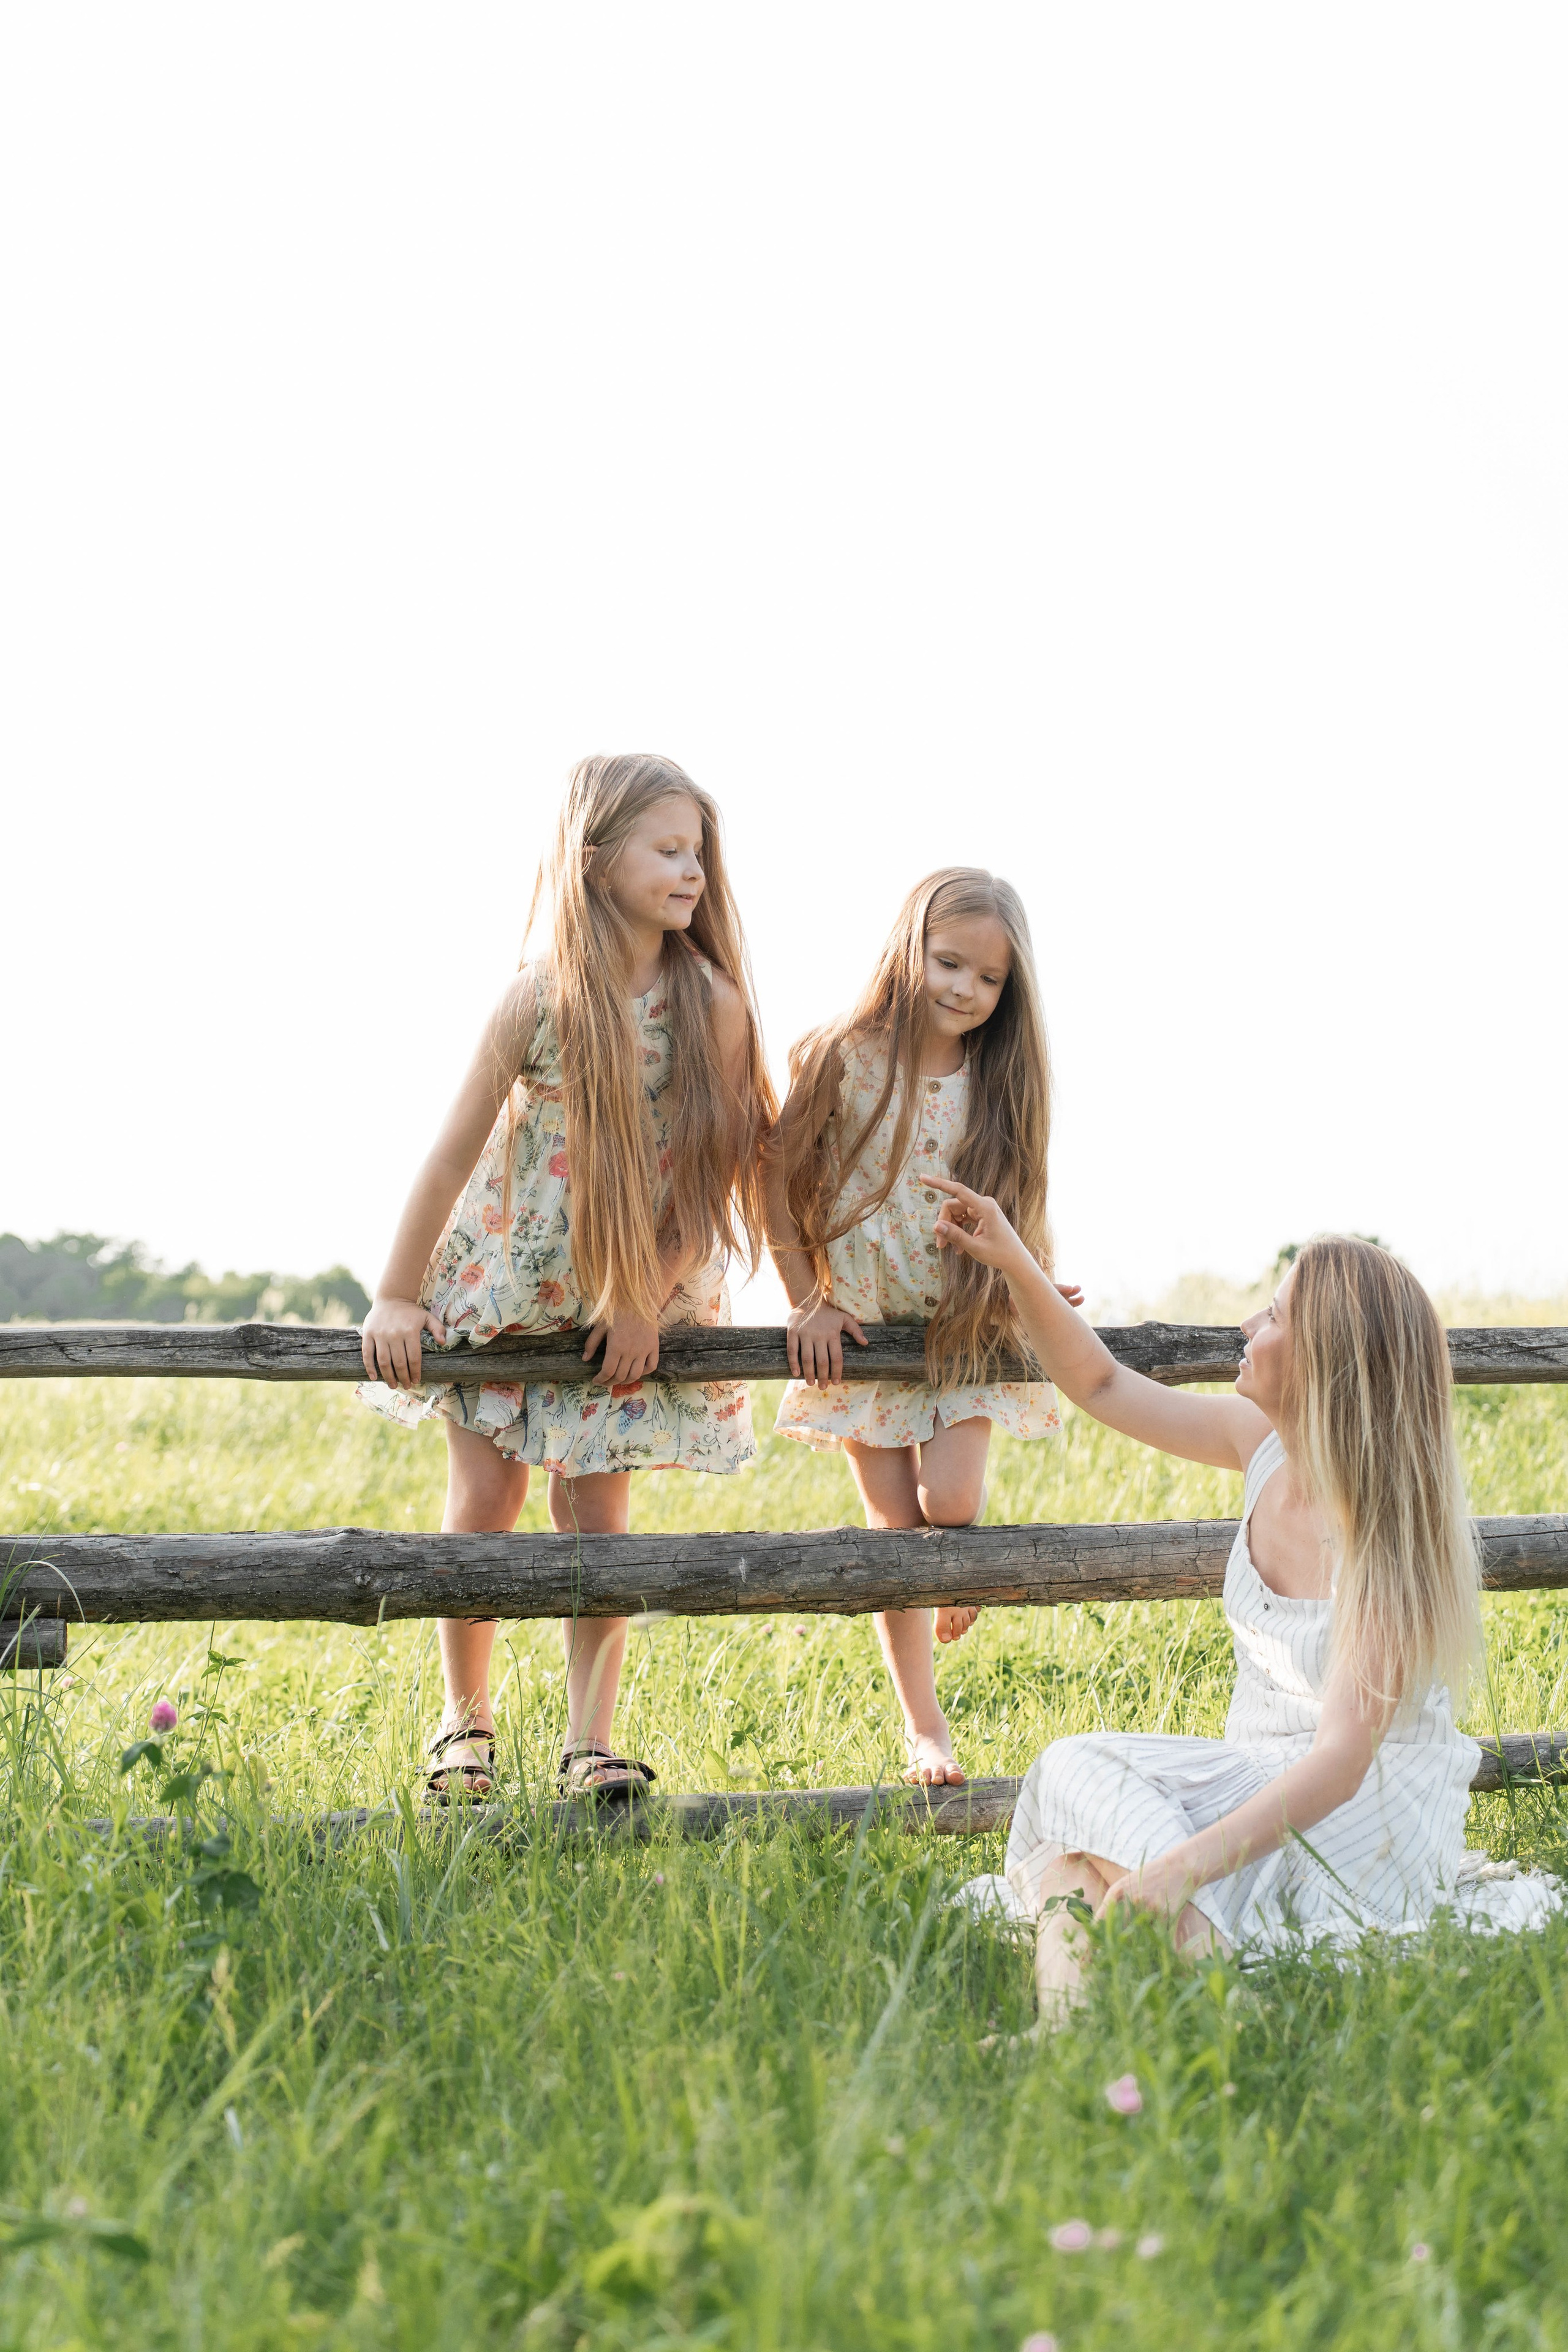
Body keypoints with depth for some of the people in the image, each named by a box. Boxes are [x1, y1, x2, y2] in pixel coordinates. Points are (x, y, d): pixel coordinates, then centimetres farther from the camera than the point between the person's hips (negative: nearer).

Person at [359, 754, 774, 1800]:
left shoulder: (713, 1005, -14)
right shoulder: (541, 999, -18)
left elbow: (720, 1168, -9)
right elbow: (457, 1149, -11)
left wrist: (648, 1301, -12)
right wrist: (396, 1297, -8)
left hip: (638, 1299, 1)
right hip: (504, 1282, -1)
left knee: (595, 1511, 1)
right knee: (484, 1502, 4)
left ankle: (592, 1741, 7)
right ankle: (467, 1718, 21)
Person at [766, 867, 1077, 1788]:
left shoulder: (1000, 1082, -3)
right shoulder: (845, 1060, -11)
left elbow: (1018, 1206, 7)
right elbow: (779, 1183, -3)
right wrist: (810, 1302, -5)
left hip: (967, 1327, 1)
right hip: (862, 1326, -1)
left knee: (950, 1500, -15)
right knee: (895, 1523, 1)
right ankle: (924, 1727, 13)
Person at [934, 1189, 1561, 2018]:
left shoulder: (1384, 1528, -22)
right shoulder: (1267, 1443, -1)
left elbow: (1341, 1763, -31)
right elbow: (1102, 1386, 16)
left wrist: (1184, 1867, -44)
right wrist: (1013, 1263, 5)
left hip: (1371, 1816, -7)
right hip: (1261, 1787, 7)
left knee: (1082, 1777, -30)